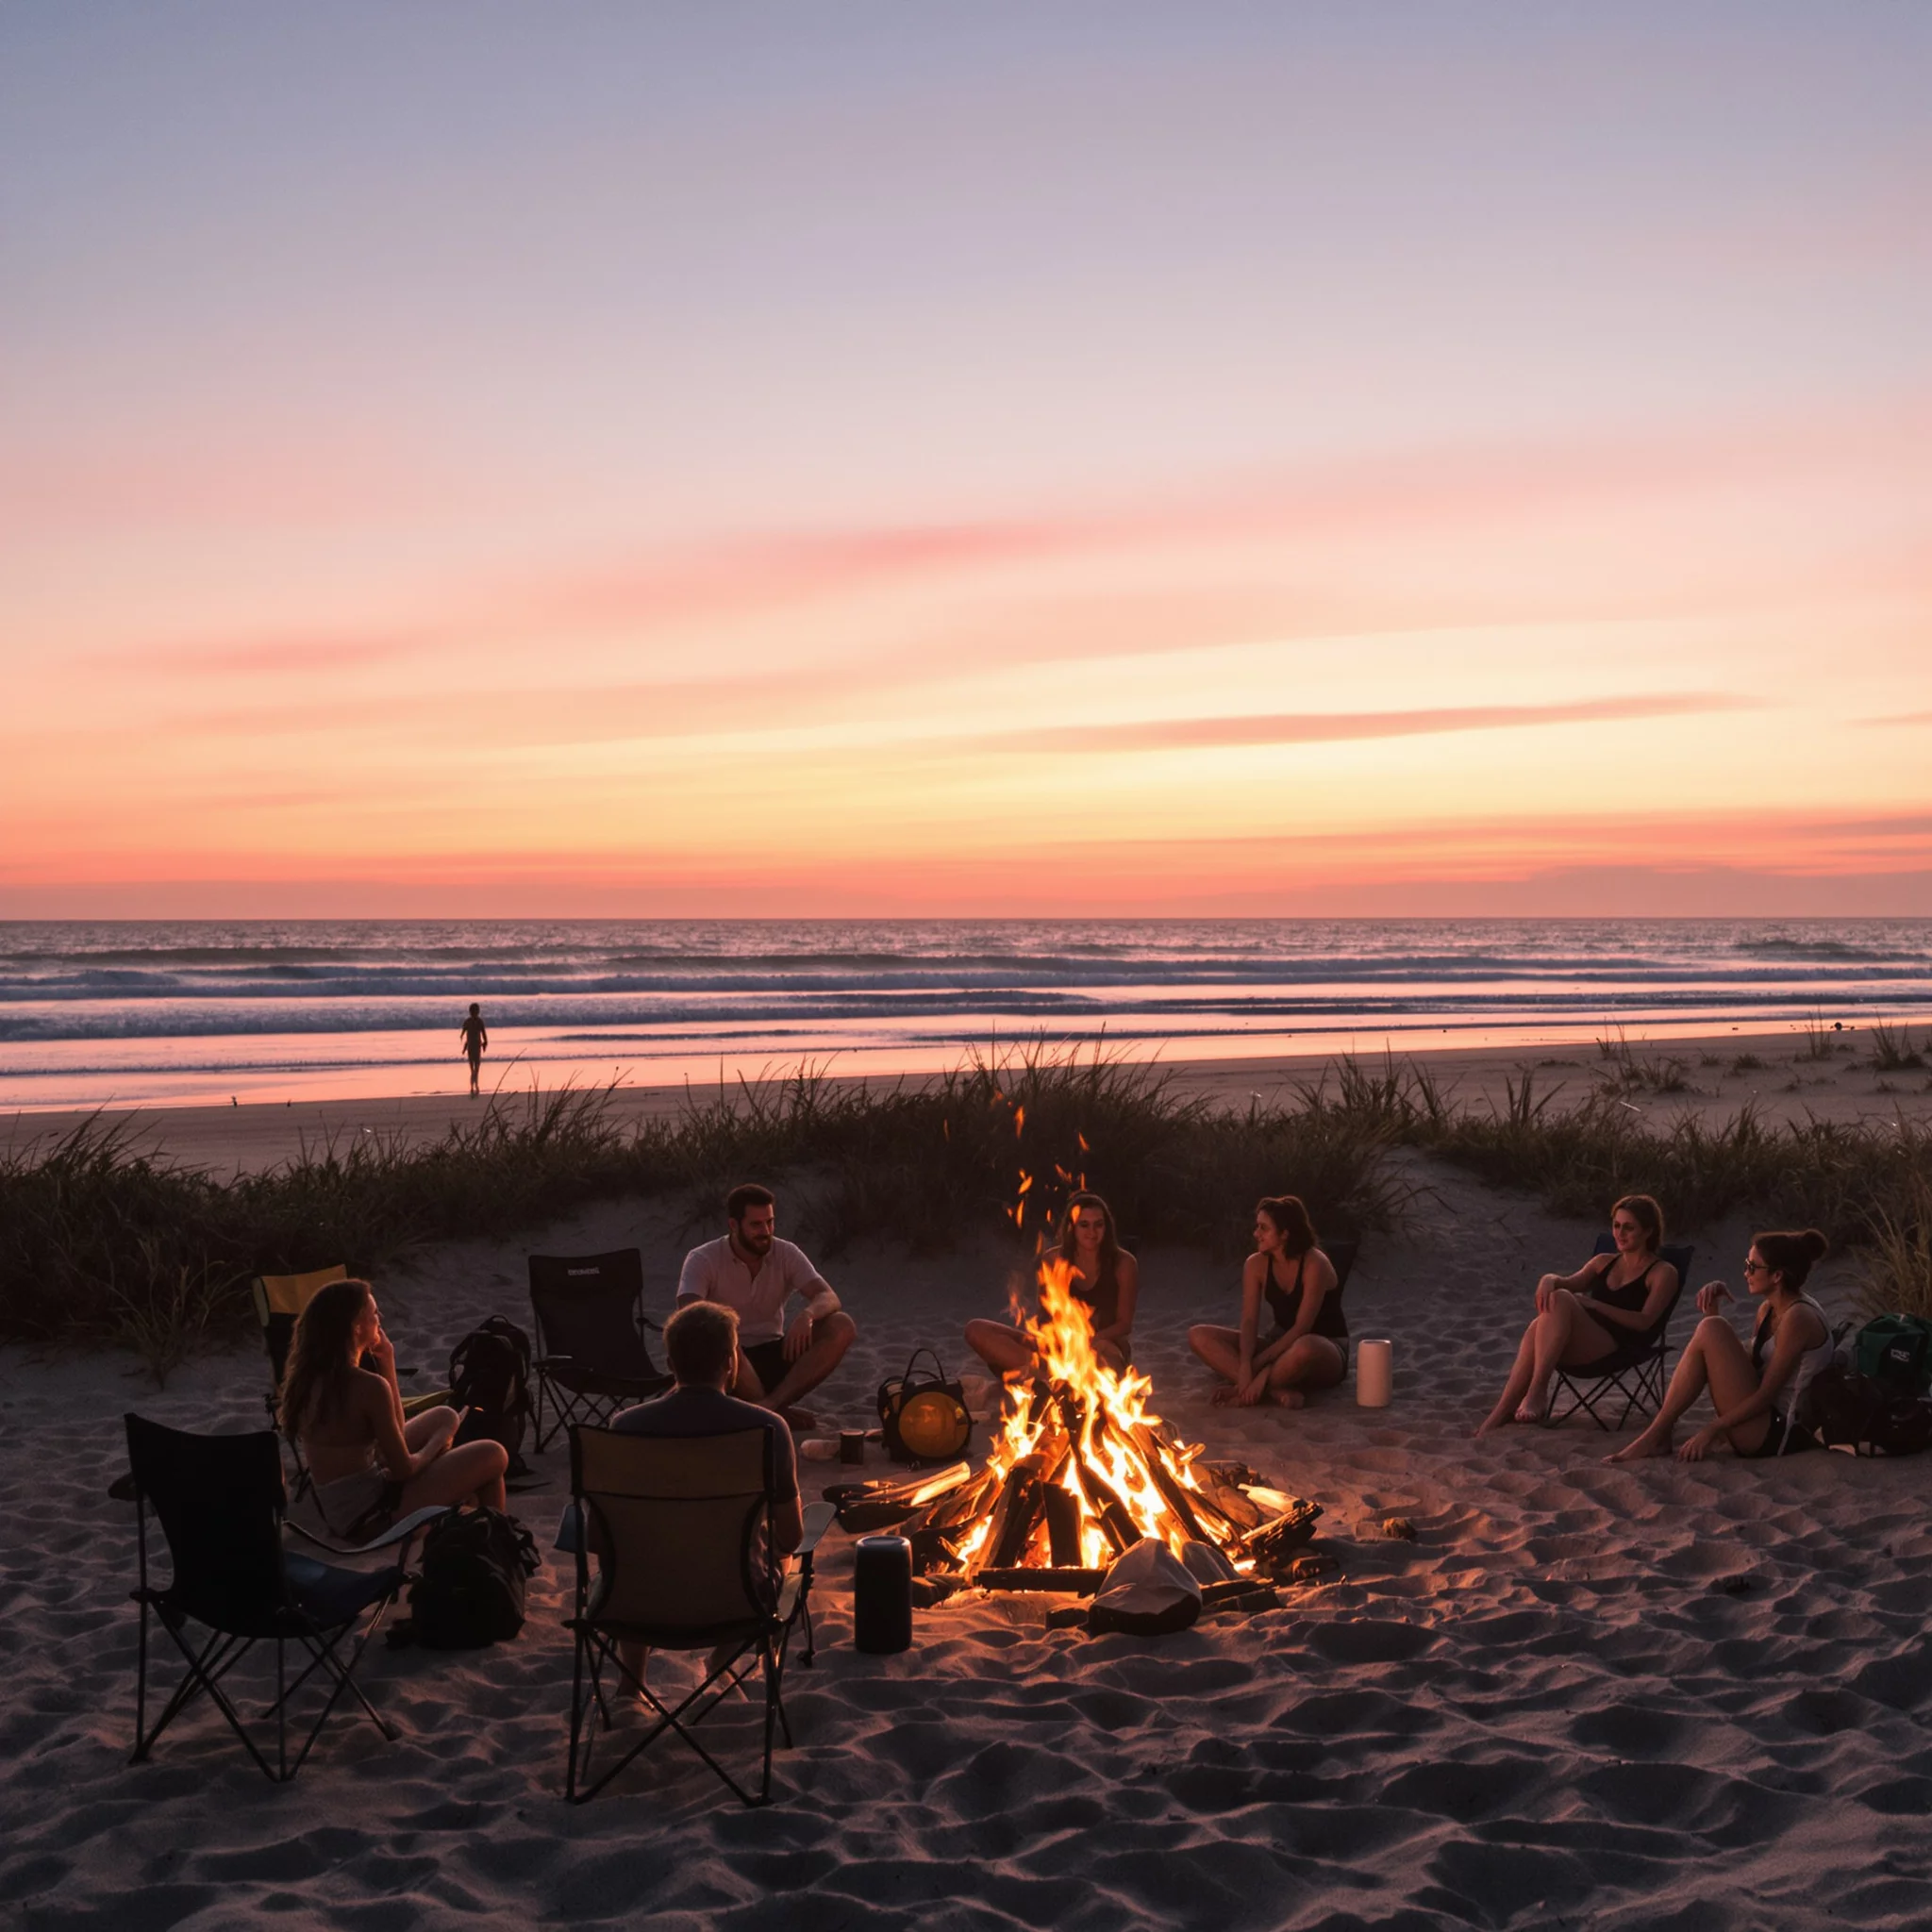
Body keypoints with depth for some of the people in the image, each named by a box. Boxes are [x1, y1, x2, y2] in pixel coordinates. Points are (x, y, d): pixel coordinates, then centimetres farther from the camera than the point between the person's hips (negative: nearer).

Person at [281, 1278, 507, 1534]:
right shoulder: (368, 1385, -25)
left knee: (445, 1418, 22)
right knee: (493, 1456, 0)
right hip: (368, 1515, -9)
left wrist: (386, 1364, 3)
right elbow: (403, 1469, -15)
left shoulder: (308, 1375, 1)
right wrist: (436, 1445, 4)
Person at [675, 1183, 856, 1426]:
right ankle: (777, 1410, -20)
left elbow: (829, 1298, -14)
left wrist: (807, 1315, -37)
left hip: (772, 1355, 4)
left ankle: (768, 1406, -32)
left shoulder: (786, 1254, -2)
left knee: (841, 1327, -21)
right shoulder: (702, 1260, -11)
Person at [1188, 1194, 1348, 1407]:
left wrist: (1258, 1362, -27)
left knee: (1304, 1349, -46)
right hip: (1282, 1346, 6)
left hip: (1327, 1351, -6)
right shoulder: (1256, 1264, -4)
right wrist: (1245, 1365, -28)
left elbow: (1301, 1328, -23)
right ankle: (1276, 1391, -29)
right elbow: (1249, 1321, -10)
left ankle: (1243, 1389, -23)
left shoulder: (1314, 1265, -20)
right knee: (1199, 1336, -13)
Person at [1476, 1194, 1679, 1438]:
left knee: (1562, 1299, -32)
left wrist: (1594, 1304, -14)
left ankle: (1537, 1393, -36)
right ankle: (1500, 1412, -39)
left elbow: (1644, 1322, -5)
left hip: (1617, 1349, -5)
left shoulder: (1663, 1272, 10)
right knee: (1537, 1329, -33)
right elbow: (1571, 1282, 10)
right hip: (1579, 1349, 5)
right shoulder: (1603, 1262, 28)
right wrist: (1550, 1280, -14)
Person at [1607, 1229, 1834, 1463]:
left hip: (1781, 1433, -10)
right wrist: (1713, 1308, 1)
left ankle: (1655, 1437, -14)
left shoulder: (1799, 1317, -16)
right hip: (1765, 1427, 10)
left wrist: (1712, 1429, -20)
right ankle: (1661, 1433, -3)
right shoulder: (1768, 1310, 11)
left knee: (1710, 1330, -18)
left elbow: (1766, 1393, -19)